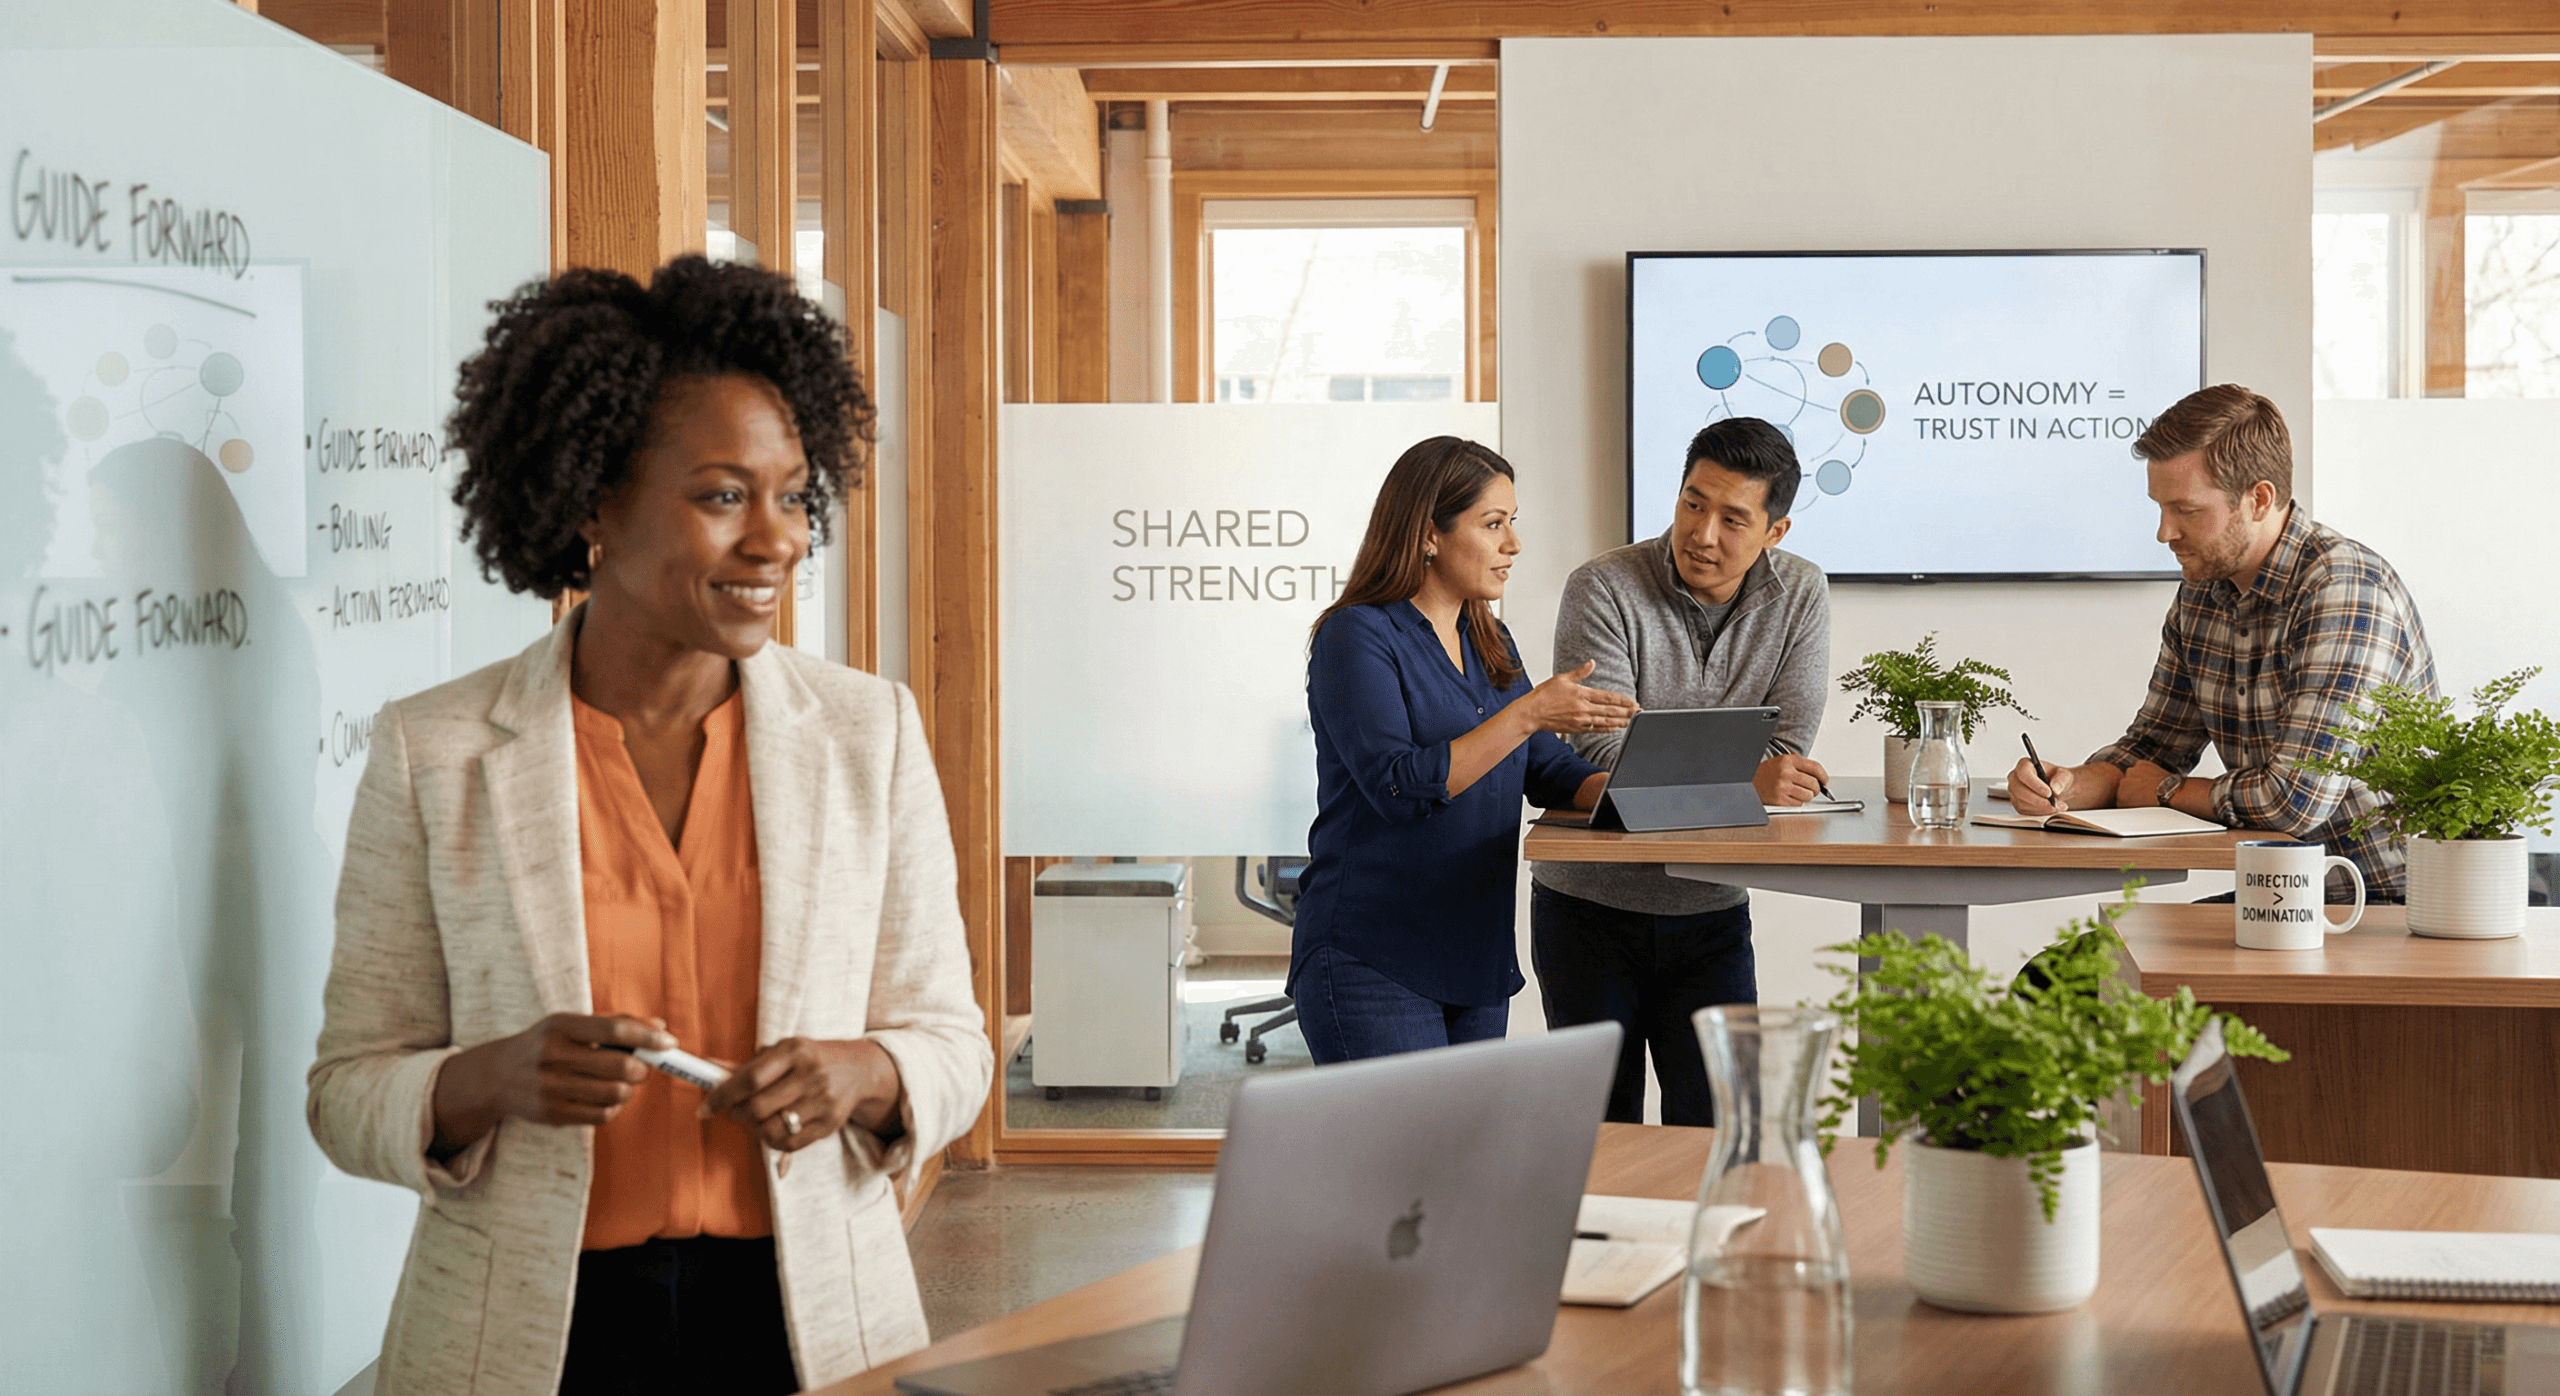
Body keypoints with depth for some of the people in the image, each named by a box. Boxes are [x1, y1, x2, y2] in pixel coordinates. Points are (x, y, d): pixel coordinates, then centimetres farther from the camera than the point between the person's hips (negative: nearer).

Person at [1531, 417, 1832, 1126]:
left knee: (1717, 1125, 0)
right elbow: (1602, 754, -23)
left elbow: (1786, 756, -8)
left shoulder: (1800, 595, -2)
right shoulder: (1603, 589, -13)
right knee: (1602, 1131, 4)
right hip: (1591, 908, -2)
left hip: (1711, 910, 2)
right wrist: (1740, 782, -35)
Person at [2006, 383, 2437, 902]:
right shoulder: (2200, 594, 7)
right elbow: (2155, 742, 17)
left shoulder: (2343, 587, -20)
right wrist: (2068, 786, -5)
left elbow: (2297, 798, -26)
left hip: (2383, 903, -7)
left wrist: (2167, 791, -7)